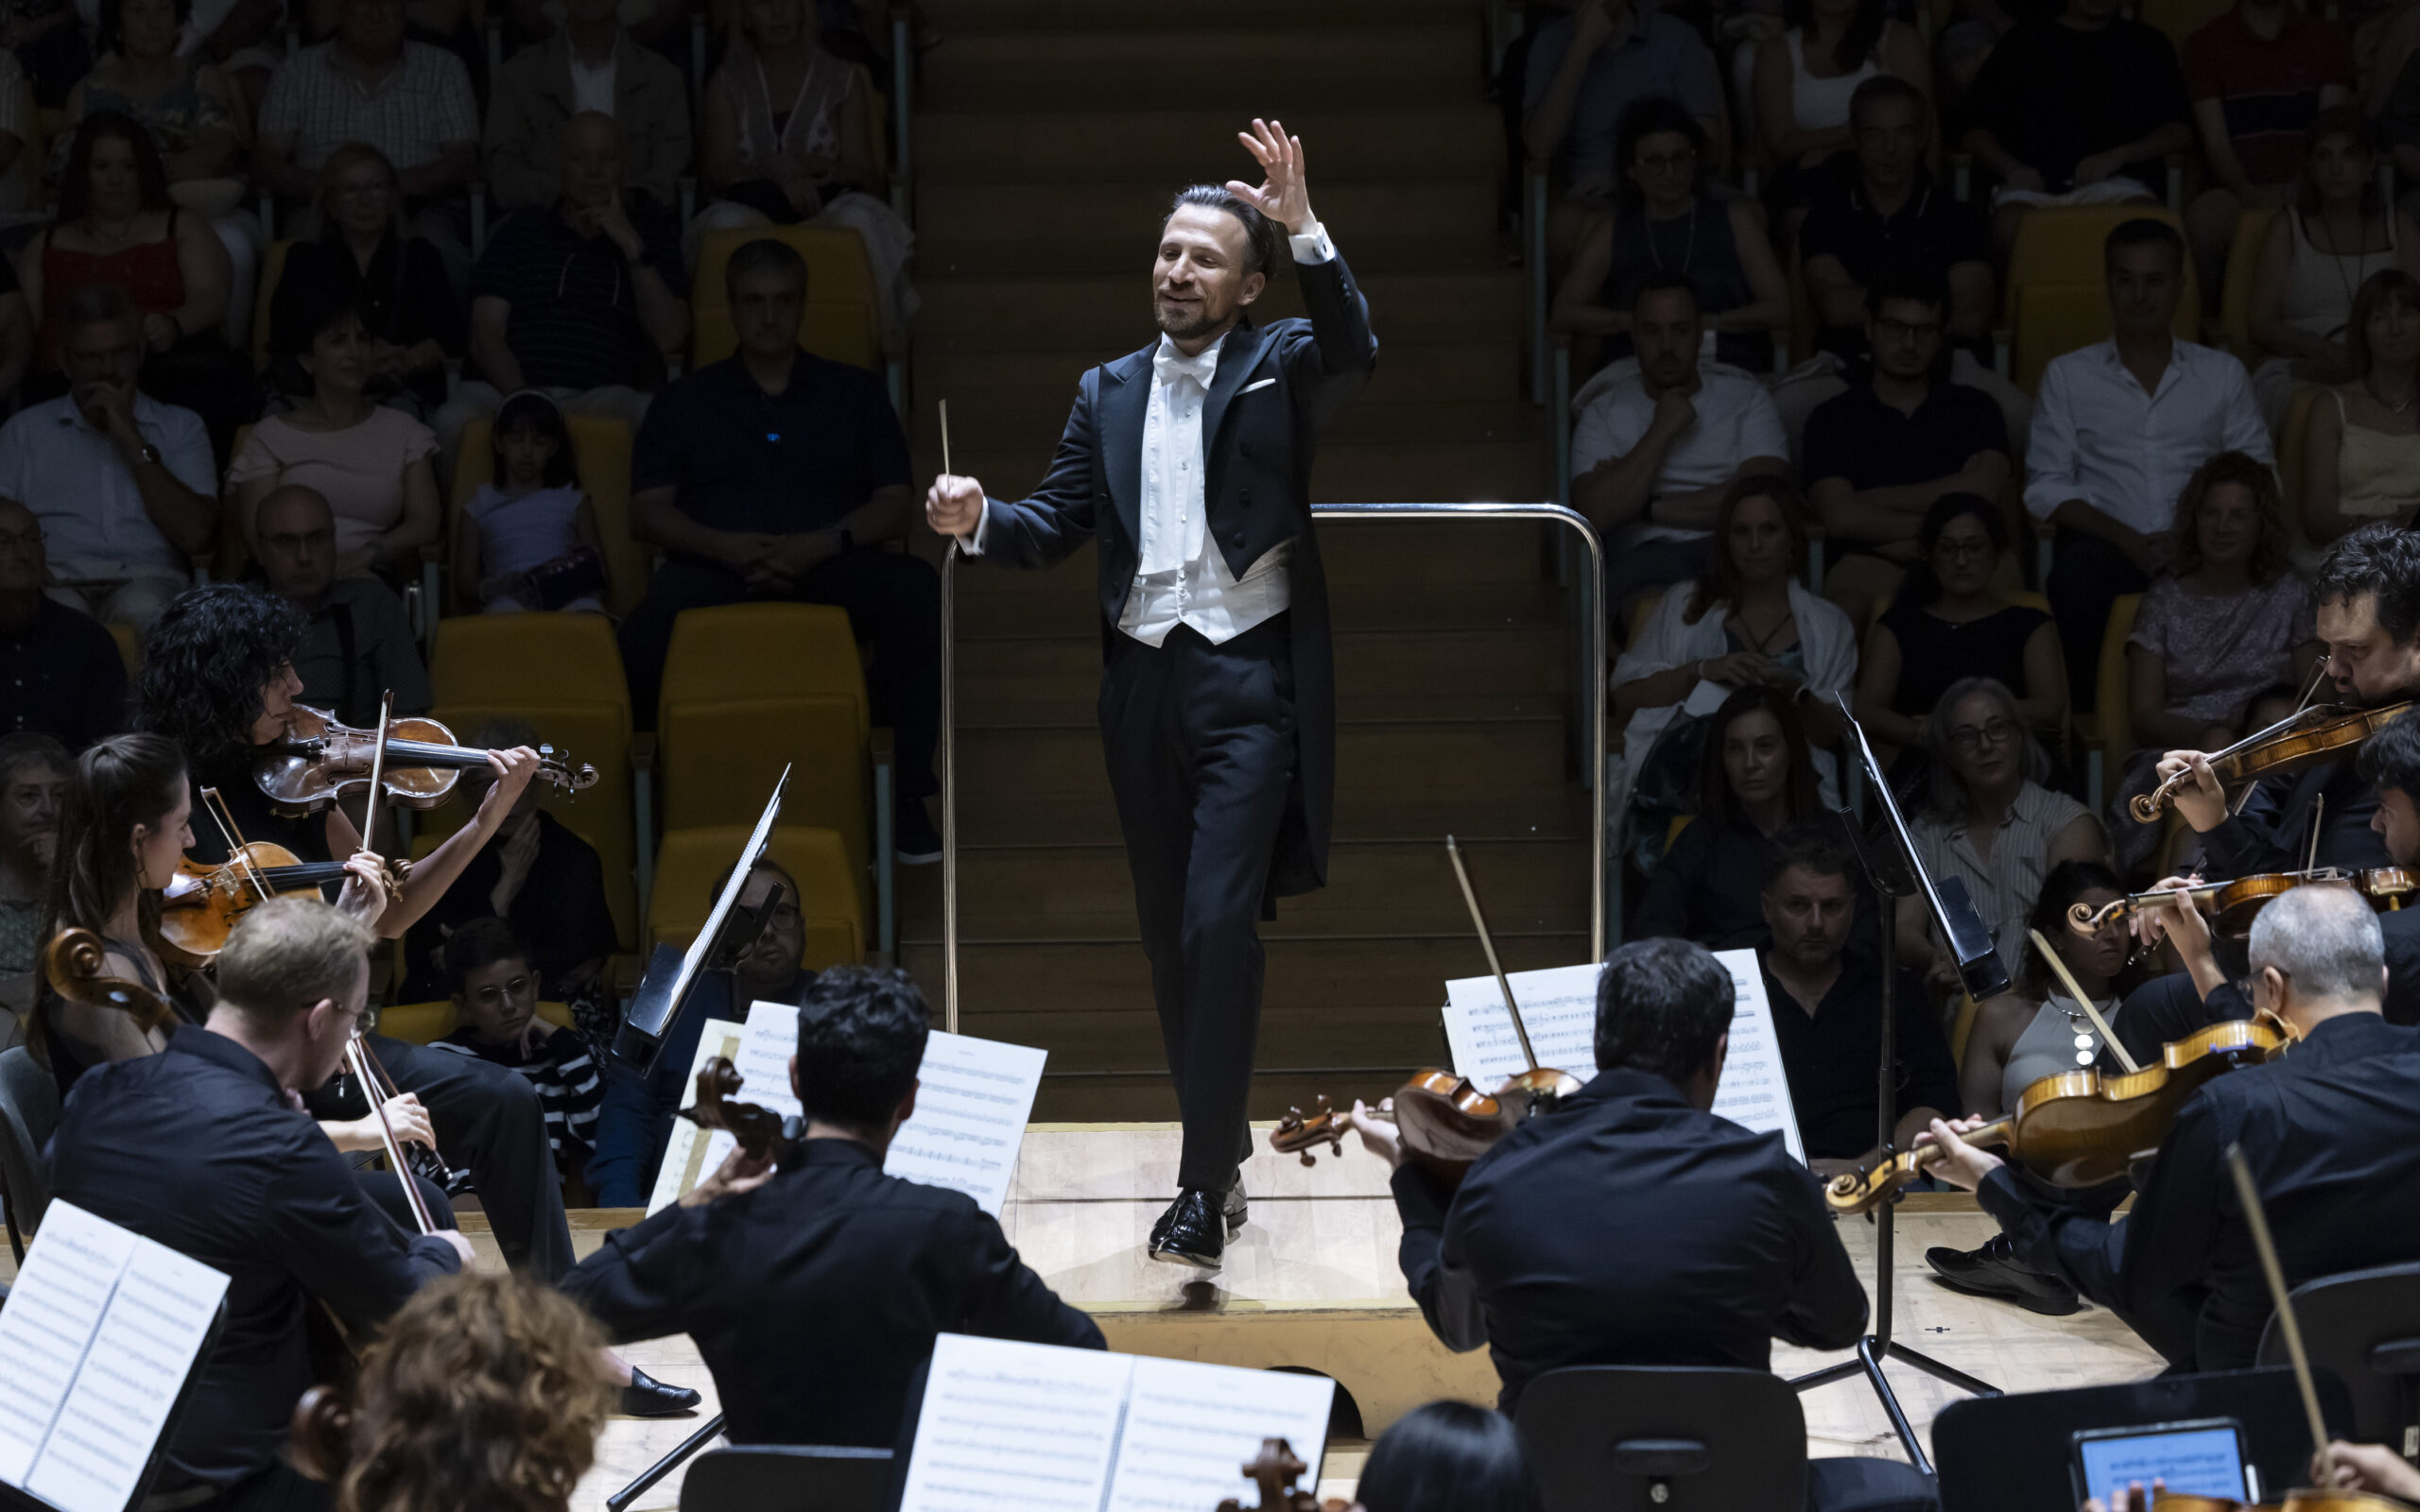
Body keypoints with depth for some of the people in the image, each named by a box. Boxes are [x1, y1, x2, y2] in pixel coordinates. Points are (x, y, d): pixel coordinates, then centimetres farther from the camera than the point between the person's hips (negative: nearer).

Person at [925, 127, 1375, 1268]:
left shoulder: (1280, 368, 1)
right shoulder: (1108, 391, 13)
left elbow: (1354, 357, -21)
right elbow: (1057, 528, 10)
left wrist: (1305, 229, -30)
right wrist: (980, 520, -11)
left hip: (1250, 682, -5)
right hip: (1143, 682, 5)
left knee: (1219, 923, -15)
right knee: (1167, 938, 11)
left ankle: (1203, 1187, -13)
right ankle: (1220, 1146, 26)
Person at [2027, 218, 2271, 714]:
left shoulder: (2223, 374, 20)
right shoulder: (2068, 376, 17)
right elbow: (2046, 486, 7)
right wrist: (2126, 539, -10)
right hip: (2107, 542, 0)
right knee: (2074, 578, -38)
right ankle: (2085, 718, -27)